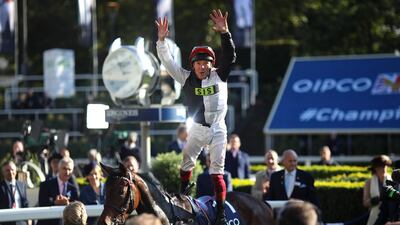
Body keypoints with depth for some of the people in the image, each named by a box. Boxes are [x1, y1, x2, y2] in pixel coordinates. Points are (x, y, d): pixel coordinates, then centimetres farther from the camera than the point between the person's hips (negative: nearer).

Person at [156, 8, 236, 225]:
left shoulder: (219, 75, -4)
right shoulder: (186, 78, -2)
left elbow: (229, 55, -15)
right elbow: (167, 62, -7)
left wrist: (224, 32, -29)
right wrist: (161, 39, -20)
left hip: (218, 129, -2)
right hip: (197, 129, 2)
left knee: (217, 172, -3)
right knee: (186, 164, 4)